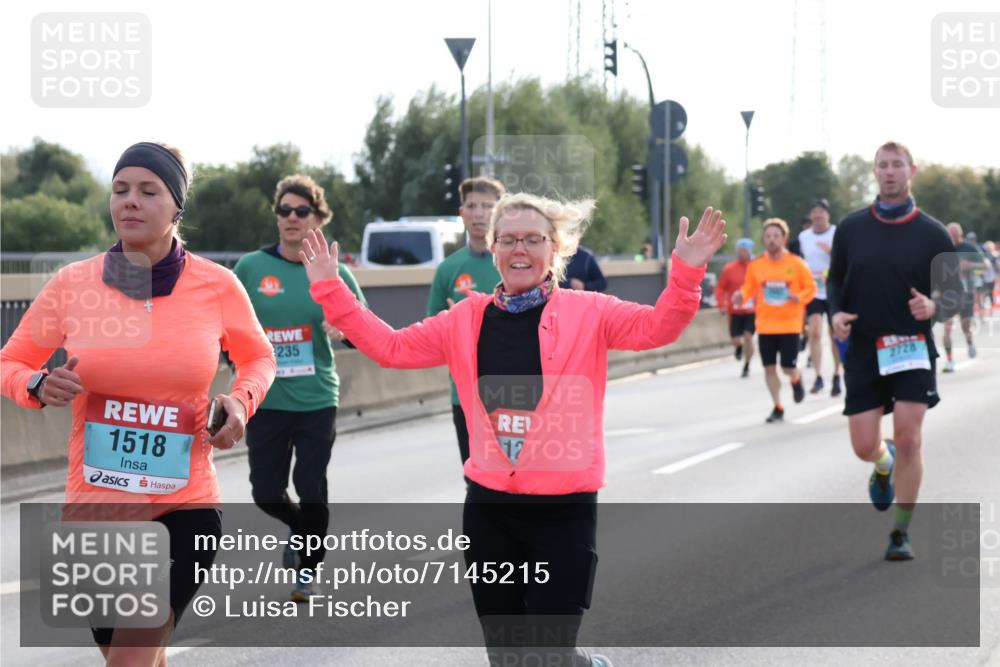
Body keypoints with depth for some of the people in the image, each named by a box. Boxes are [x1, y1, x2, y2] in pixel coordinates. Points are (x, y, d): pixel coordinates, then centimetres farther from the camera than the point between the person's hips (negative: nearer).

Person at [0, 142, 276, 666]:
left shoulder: (218, 287, -5)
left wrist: (243, 401, -7)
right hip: (95, 505, 2)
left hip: (186, 507, -2)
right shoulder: (73, 284, -5)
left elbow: (258, 357, 14)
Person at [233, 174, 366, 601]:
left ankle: (308, 572, 20)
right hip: (265, 401, 1)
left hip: (317, 401, -1)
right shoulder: (251, 268, 0)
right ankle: (299, 529, 39)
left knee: (312, 491, -1)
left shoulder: (334, 273, -1)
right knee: (266, 493, 6)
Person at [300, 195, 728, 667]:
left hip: (565, 508, -4)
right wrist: (330, 290, 5)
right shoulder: (467, 319, 8)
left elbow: (656, 327, -14)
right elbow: (391, 347, 11)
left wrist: (686, 273, -31)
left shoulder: (587, 313, -2)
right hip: (489, 507, 4)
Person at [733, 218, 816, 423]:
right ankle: (778, 407, 15)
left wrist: (800, 297, -18)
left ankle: (796, 379, 34)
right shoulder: (756, 265, 1)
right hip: (765, 325, 2)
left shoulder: (796, 264, -4)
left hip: (789, 324, -2)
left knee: (788, 367, -4)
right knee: (769, 367, 2)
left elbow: (811, 287, 2)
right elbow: (749, 288, 10)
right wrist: (742, 296, -12)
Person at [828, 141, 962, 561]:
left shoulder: (932, 233, -1)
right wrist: (837, 312, -6)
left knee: (908, 440, -11)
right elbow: (835, 279, 14)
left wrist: (934, 306, -18)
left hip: (912, 348, -2)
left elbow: (953, 290, 4)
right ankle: (884, 465, 39)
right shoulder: (851, 228, 4)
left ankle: (901, 533, 2)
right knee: (864, 447, 0)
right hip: (863, 349, 2)